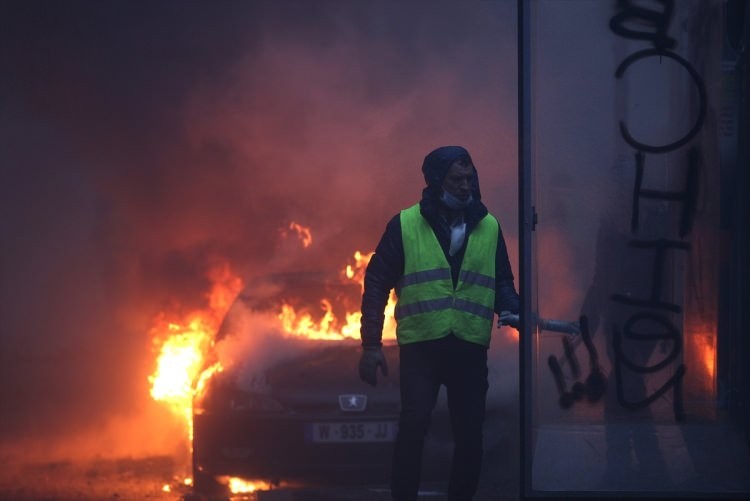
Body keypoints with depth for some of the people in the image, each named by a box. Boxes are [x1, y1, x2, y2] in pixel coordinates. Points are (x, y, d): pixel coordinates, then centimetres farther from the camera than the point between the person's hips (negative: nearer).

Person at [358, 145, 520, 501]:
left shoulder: (489, 227, 9)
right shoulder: (405, 224, 0)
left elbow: (501, 282, 15)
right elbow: (377, 284, 2)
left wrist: (513, 310, -8)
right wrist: (371, 344, -3)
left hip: (470, 349, 3)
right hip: (419, 347, -3)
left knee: (469, 435, 4)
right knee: (412, 430, -9)